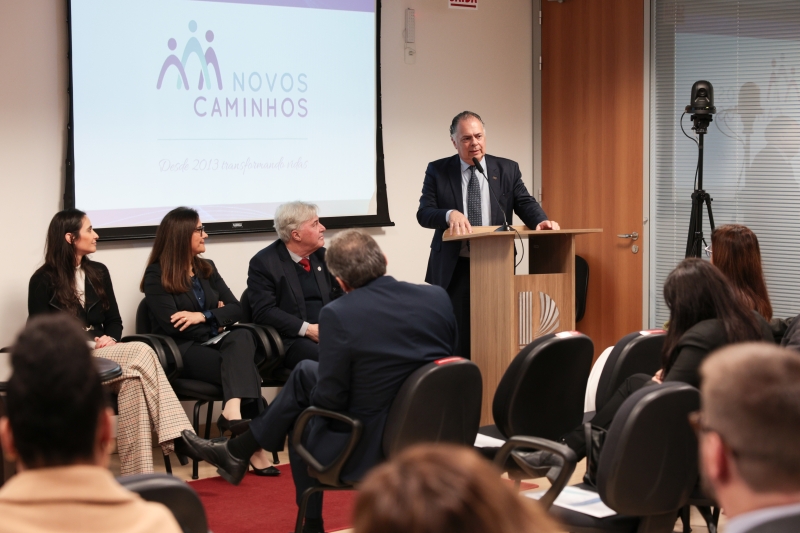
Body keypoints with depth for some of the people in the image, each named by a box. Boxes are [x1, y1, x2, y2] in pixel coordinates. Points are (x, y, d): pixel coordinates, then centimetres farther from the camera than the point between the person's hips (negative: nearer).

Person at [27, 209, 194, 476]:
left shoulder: (98, 272, 16)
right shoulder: (43, 280, -2)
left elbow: (114, 322, 18)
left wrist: (110, 339, -6)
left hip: (101, 354, 5)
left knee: (132, 381, -32)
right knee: (141, 352, -30)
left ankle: (136, 476, -38)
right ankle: (177, 436, -34)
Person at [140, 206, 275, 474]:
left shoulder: (207, 268, 18)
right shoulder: (156, 275, -1)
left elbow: (236, 309, 8)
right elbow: (172, 326, -11)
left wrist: (203, 316, -11)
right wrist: (216, 318, -2)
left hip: (214, 343, 5)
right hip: (183, 351, -5)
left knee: (241, 337, -32)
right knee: (242, 366, -31)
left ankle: (233, 412, -51)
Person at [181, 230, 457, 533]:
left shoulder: (338, 315, -20)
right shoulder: (438, 298, -6)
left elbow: (328, 400, -14)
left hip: (371, 448, -6)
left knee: (304, 426, 30)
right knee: (305, 372, 23)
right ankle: (237, 451, 37)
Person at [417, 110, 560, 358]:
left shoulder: (507, 169, 7)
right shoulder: (437, 171, 3)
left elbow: (525, 204, 0)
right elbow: (423, 213, -4)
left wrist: (541, 221, -22)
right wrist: (449, 214, -26)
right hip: (453, 270, -1)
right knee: (457, 342, 2)